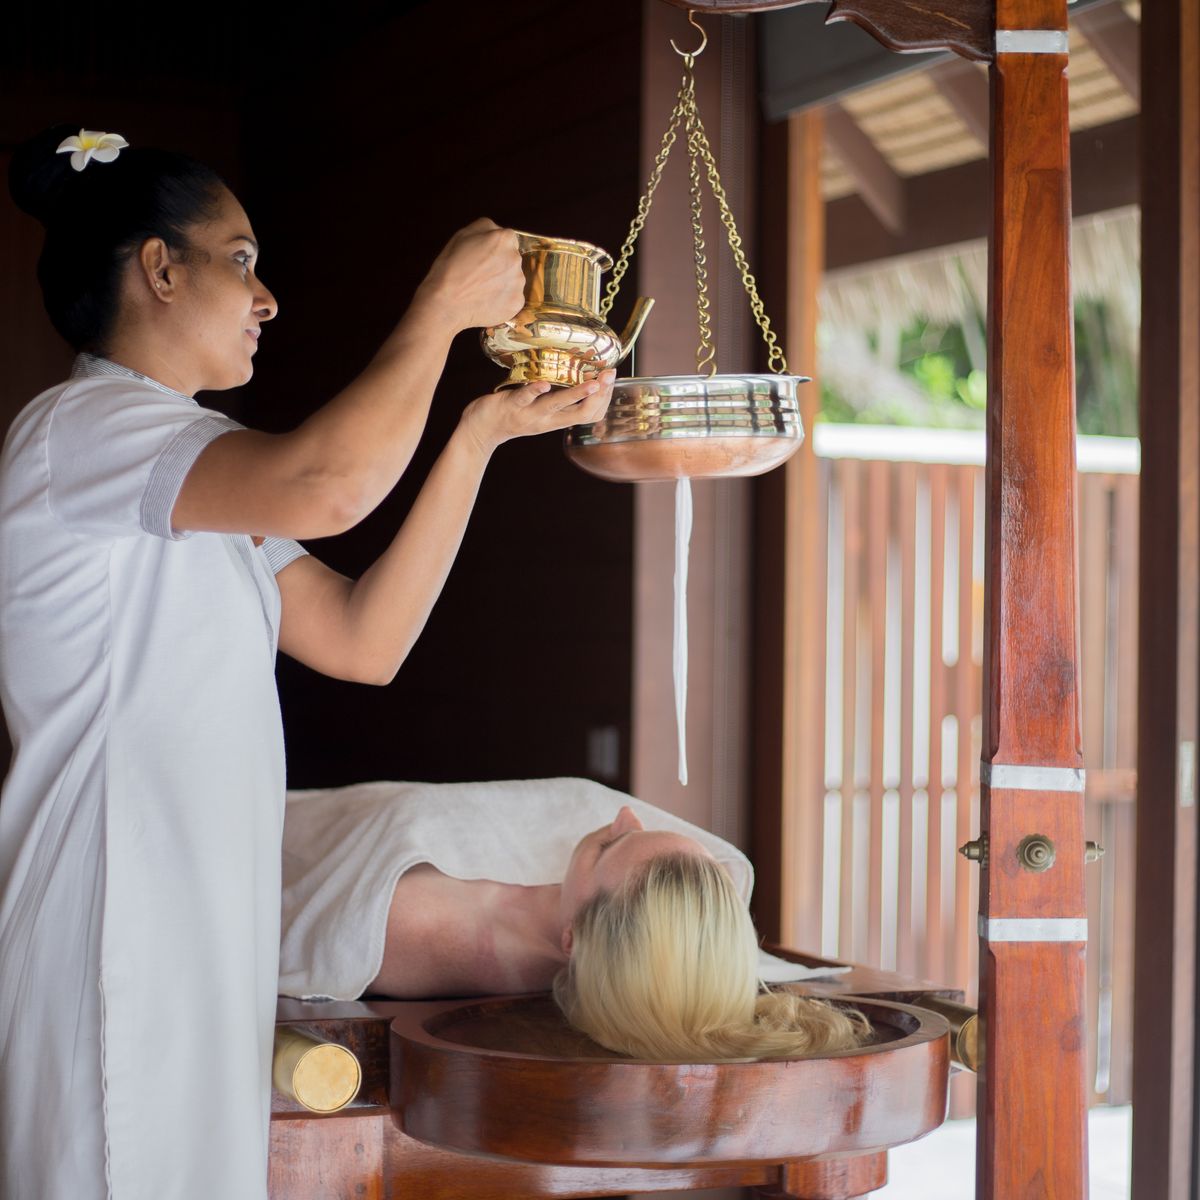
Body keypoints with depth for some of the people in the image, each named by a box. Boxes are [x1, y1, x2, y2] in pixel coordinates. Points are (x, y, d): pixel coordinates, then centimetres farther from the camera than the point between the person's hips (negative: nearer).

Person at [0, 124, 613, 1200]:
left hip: (198, 939, 10)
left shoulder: (193, 475, 21)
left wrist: (483, 431, 7)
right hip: (108, 943, -10)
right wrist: (446, 303, -15)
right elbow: (325, 486, -30)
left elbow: (364, 640, 12)